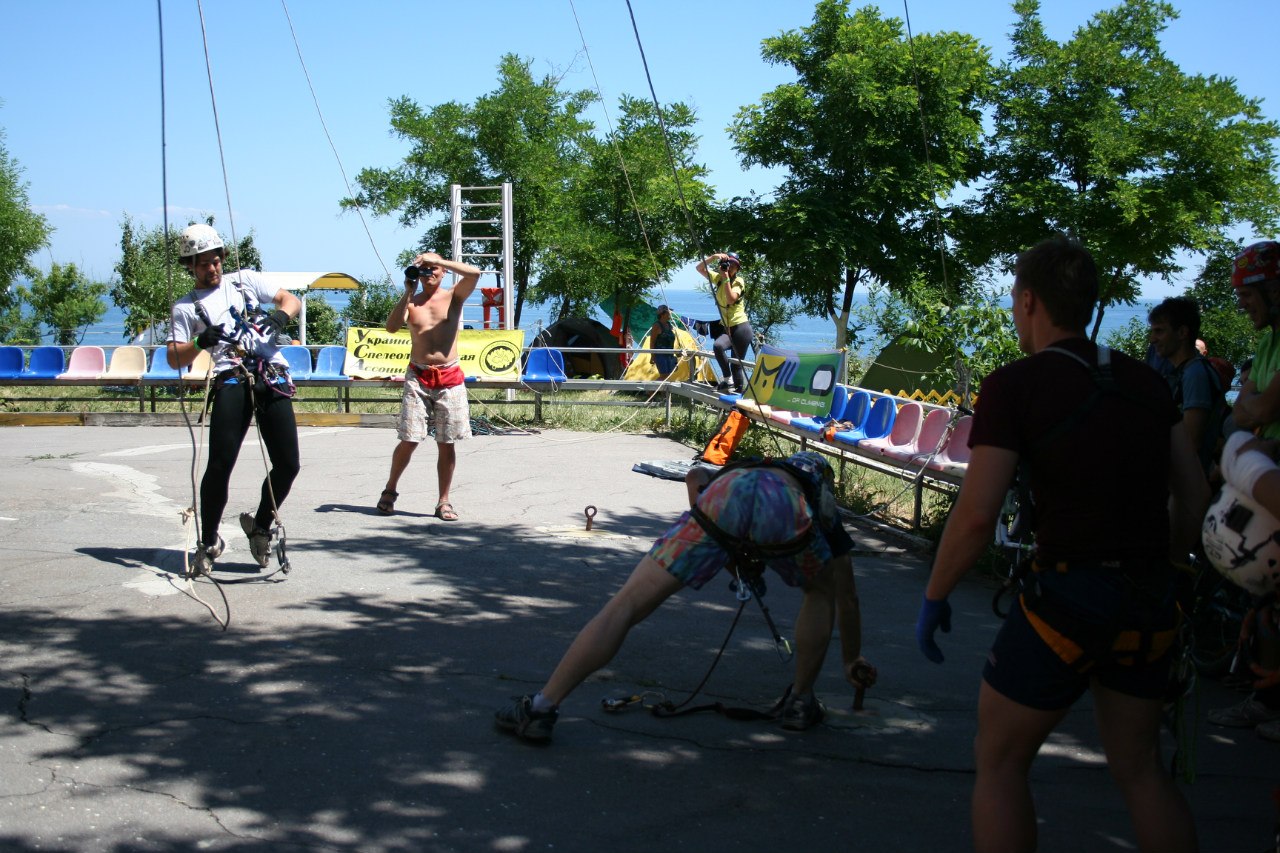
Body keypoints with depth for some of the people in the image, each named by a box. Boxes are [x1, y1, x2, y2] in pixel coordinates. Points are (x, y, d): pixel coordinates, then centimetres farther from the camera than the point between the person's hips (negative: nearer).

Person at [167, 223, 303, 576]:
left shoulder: (245, 280, 20)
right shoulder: (186, 306, 13)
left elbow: (292, 300, 18)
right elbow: (174, 358, 4)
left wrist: (280, 315, -5)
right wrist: (200, 342, -15)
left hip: (273, 378, 2)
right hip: (231, 382, -2)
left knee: (288, 465, -4)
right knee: (220, 465, -12)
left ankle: (260, 526, 20)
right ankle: (208, 541, 5)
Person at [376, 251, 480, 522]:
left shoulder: (453, 296, 4)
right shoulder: (411, 302, 7)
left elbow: (474, 273, -13)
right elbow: (392, 327, -9)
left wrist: (437, 259, -14)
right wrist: (408, 292, -11)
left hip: (449, 377, 0)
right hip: (418, 377, 0)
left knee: (447, 443, 3)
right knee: (409, 441, -1)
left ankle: (444, 502, 11)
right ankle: (389, 491, 18)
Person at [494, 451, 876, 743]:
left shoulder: (737, 471, 48)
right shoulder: (826, 506, 44)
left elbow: (696, 475, 24)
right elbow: (847, 597, 50)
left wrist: (714, 540, 31)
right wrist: (853, 660, 64)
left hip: (723, 498, 0)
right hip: (789, 512, 0)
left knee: (627, 603, 0)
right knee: (821, 591, 34)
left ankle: (541, 708, -5)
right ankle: (800, 703, 33)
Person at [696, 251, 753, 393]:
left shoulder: (738, 282, -6)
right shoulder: (718, 278, 9)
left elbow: (731, 299, -23)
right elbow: (699, 268, 4)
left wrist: (726, 278, -22)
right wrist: (714, 257, -10)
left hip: (741, 327, -4)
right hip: (728, 329, 4)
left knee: (736, 364, -7)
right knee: (717, 345, -27)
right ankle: (727, 379, -19)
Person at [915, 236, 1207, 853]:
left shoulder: (1014, 385, -9)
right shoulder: (1145, 381, 9)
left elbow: (976, 515, -15)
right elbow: (1194, 496, 12)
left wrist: (933, 598, -2)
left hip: (1067, 596, -6)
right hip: (1150, 606, 6)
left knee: (1000, 760, 11)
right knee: (1139, 767, 21)